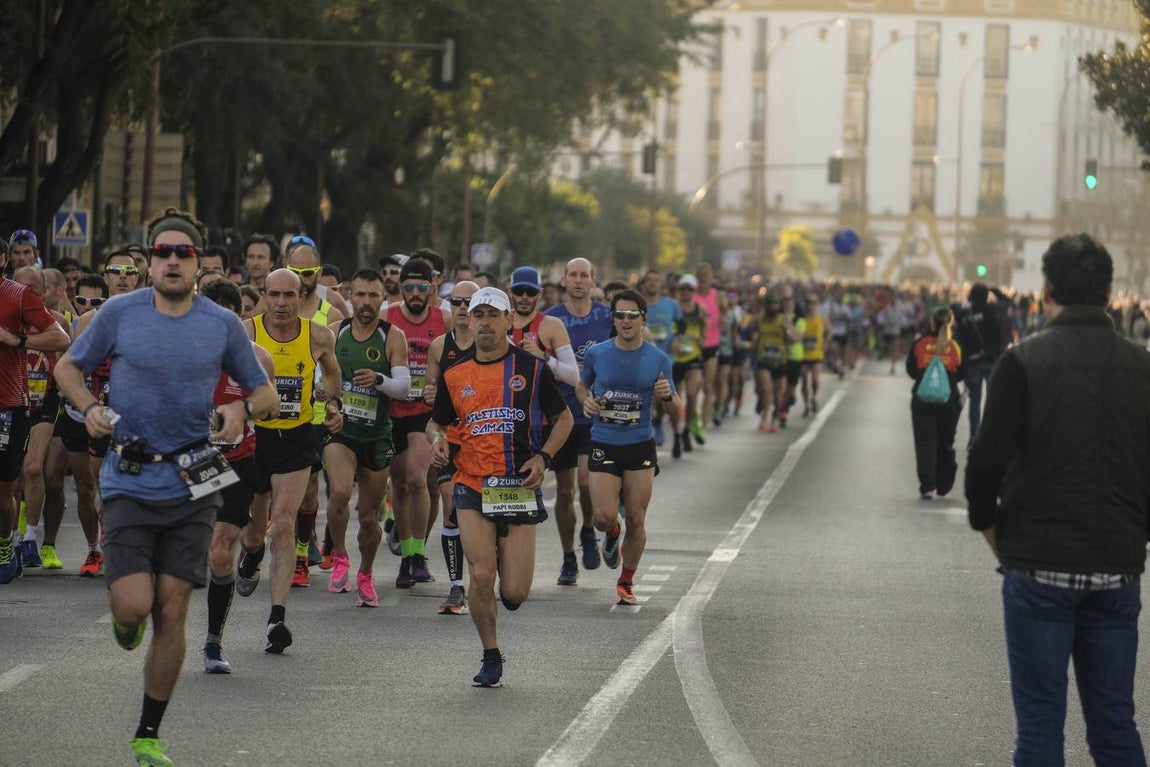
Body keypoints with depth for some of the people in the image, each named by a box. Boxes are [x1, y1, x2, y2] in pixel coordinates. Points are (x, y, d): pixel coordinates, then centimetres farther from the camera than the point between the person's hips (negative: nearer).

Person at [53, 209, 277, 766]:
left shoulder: (223, 324, 3)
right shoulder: (120, 314, -1)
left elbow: (265, 392, 12)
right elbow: (68, 366, 12)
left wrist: (242, 409, -11)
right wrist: (89, 408, -8)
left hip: (192, 487, 1)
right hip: (129, 484, -1)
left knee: (172, 614, 2)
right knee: (134, 605, -14)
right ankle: (123, 616, 26)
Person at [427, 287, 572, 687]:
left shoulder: (532, 368, 1)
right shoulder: (455, 375, 7)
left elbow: (564, 418, 9)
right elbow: (436, 421, 20)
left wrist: (542, 456, -7)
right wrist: (436, 438, -4)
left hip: (520, 489, -1)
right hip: (472, 488, 1)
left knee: (513, 594, -3)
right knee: (481, 575, -13)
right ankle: (490, 657, 7)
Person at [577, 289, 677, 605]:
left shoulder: (658, 359, 0)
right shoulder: (596, 354, 0)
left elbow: (676, 407, 7)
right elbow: (582, 385, 18)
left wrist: (667, 396, -16)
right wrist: (586, 400, -5)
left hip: (640, 446, 0)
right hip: (604, 445, 0)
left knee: (636, 520, 0)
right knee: (604, 516, -11)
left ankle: (626, 581, 19)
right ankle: (612, 534, 28)